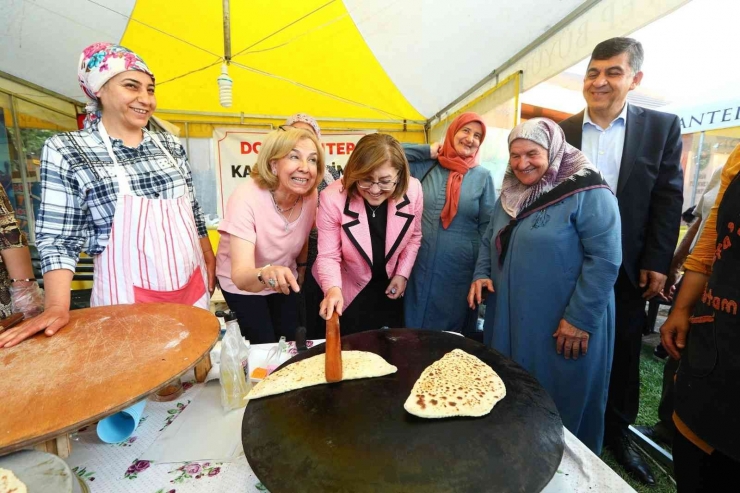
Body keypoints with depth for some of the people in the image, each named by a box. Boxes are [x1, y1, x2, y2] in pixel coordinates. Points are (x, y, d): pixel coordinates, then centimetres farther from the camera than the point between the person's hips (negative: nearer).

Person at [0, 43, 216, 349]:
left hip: (192, 284, 5)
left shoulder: (170, 145, 7)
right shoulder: (66, 151, -5)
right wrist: (57, 307, -15)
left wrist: (210, 261, 14)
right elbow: (58, 238, -6)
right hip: (127, 293, -4)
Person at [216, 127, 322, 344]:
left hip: (284, 281, 4)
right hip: (241, 284, -4)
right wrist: (264, 274, -63)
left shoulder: (311, 195, -19)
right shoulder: (246, 198, -33)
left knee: (293, 342, 16)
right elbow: (240, 275, -42)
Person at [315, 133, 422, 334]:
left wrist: (402, 273, -4)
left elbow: (414, 237, -1)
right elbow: (328, 256, -21)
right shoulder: (333, 198, -30)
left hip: (389, 286, 3)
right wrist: (333, 289, -38)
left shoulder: (413, 191, -20)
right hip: (348, 290, -2)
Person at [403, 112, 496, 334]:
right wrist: (430, 151, -1)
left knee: (452, 334, 14)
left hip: (460, 270, -1)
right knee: (415, 327, 15)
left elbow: (487, 226, 2)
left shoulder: (483, 176, 0)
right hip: (421, 266, 1)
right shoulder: (427, 166, 2)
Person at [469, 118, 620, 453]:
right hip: (510, 318, 7)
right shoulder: (510, 196, 10)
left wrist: (580, 318, -19)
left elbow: (604, 258, -17)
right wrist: (482, 274, 0)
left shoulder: (587, 193, -13)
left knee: (561, 408, 12)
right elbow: (490, 240, 17)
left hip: (563, 326, -6)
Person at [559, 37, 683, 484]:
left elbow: (668, 200, -1)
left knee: (623, 355, 13)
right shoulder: (562, 131, 2)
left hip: (627, 267, 0)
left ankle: (617, 432, 34)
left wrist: (657, 263, -6)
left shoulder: (662, 127, 2)